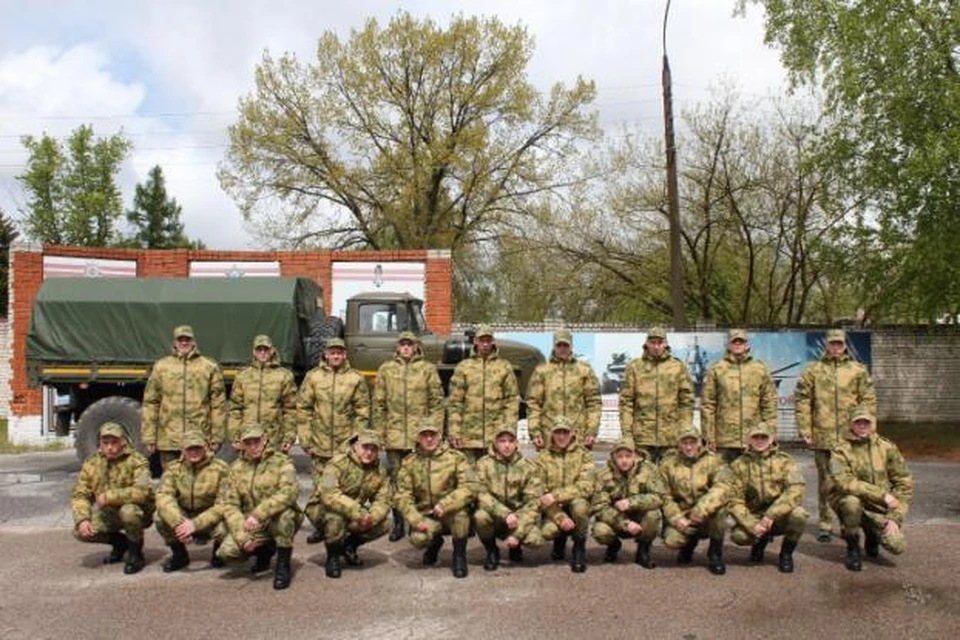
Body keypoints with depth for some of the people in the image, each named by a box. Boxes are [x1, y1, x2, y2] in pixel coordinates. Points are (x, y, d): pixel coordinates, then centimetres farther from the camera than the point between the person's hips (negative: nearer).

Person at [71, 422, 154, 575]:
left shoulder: (136, 461, -17)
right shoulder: (92, 463, 0)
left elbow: (142, 492, -32)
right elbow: (79, 495, -2)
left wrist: (108, 497, -28)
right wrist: (82, 520, -19)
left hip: (139, 512, -6)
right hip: (108, 515, 6)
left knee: (128, 511, -37)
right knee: (80, 532, -13)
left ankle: (136, 552, -9)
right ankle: (120, 542, 16)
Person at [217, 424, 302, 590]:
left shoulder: (280, 461, -10)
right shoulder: (236, 468, 2)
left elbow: (289, 492, -28)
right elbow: (228, 504, -3)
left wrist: (258, 514, -37)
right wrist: (242, 537, -17)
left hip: (282, 522, -4)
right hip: (252, 526, 4)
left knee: (283, 511, -36)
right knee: (225, 551, -19)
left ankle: (283, 565, -14)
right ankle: (265, 550, 13)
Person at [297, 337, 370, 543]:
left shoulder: (356, 378, 1)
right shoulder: (313, 376, 2)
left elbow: (362, 412, 2)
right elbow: (303, 409, 3)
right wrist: (305, 440, -1)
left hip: (346, 445, -1)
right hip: (319, 444, 1)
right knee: (320, 487, 9)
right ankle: (319, 528, 22)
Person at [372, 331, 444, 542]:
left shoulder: (428, 369, 3)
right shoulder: (386, 370, 9)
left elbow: (437, 402, 2)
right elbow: (378, 404, 10)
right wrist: (379, 431, 4)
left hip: (420, 435, -2)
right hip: (394, 434, 2)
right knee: (395, 479, 8)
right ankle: (398, 523, 18)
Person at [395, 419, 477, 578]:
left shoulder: (456, 457, -8)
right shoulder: (409, 462, 0)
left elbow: (469, 487, -18)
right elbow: (402, 496, -3)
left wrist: (444, 505, -30)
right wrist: (417, 520, -18)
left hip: (453, 514, -2)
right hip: (426, 516, 2)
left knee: (460, 510, -35)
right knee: (417, 538, -28)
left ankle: (459, 556, -10)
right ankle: (435, 543, 13)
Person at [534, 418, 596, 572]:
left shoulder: (584, 455, -3)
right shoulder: (542, 457, -1)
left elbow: (586, 487, -16)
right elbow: (540, 493, -8)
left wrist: (556, 495, -27)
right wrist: (560, 517, -22)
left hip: (577, 503, -1)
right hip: (554, 509, 1)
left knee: (579, 505, -36)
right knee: (548, 531, -29)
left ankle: (579, 549, -9)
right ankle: (560, 540, 12)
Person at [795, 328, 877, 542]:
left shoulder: (858, 370, 6)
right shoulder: (813, 370, 4)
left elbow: (869, 401, 6)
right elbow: (802, 401, 2)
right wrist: (805, 430, -4)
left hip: (850, 436, 0)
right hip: (822, 436, 0)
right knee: (825, 481, 7)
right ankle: (825, 523, 16)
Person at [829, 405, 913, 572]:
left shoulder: (887, 448, 1)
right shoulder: (841, 451, -8)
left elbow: (904, 484, 0)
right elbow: (844, 482, -25)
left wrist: (895, 517, -10)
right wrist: (882, 494, -30)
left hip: (879, 509, 2)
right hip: (850, 505, -2)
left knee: (897, 545, -20)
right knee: (852, 501, -36)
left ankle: (872, 534, 19)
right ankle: (852, 549, -9)